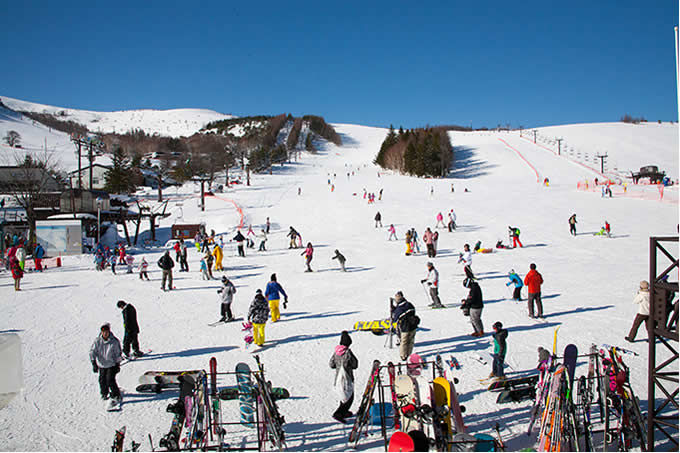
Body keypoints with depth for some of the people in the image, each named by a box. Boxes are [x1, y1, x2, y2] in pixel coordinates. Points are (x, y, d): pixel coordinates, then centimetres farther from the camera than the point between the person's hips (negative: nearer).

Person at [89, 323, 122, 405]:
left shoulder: (114, 341, -14)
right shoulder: (97, 341, -10)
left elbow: (118, 354, -4)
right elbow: (92, 351, -7)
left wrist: (118, 365, -1)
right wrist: (94, 363, -14)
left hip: (112, 364, -3)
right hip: (101, 365, 3)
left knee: (110, 380, -11)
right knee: (102, 380, 14)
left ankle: (116, 396, 3)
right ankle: (104, 393, 40)